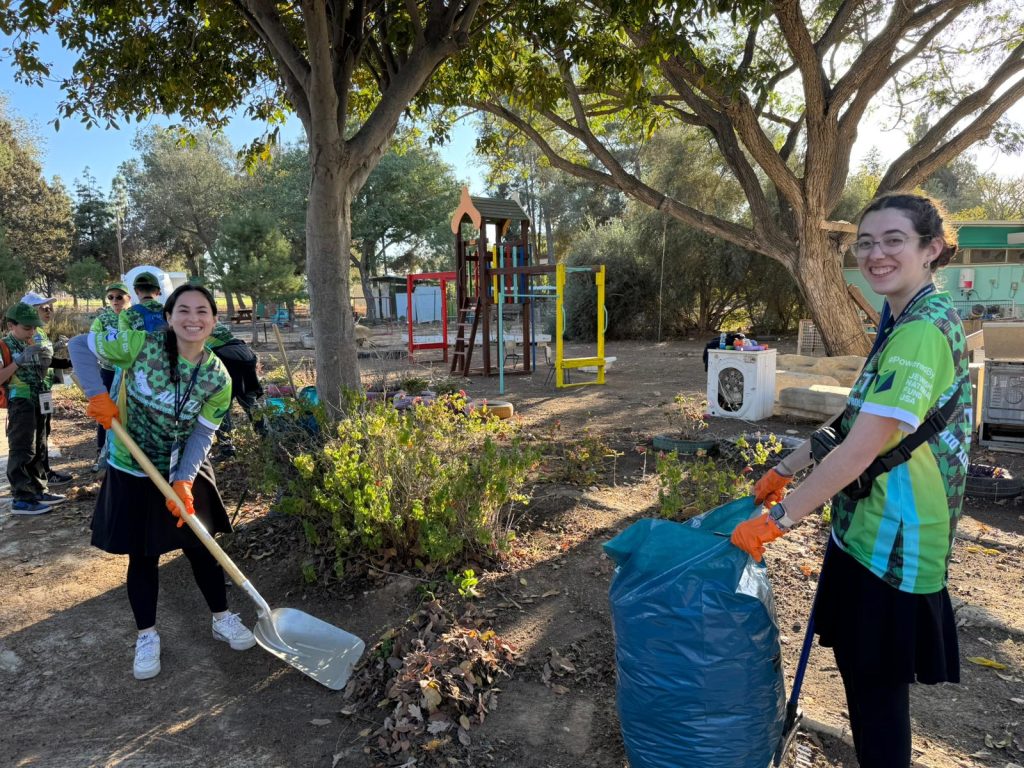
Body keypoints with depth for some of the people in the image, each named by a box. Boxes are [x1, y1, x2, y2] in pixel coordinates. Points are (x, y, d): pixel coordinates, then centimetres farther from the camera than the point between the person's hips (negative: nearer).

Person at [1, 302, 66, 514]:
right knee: (22, 451, -5)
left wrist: (43, 362, 2)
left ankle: (39, 490, 23)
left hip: (39, 403, 8)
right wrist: (19, 362, -22)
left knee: (39, 449, 13)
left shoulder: (32, 344, 12)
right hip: (20, 405, -8)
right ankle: (21, 498, 0)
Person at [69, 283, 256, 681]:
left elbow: (202, 433, -12)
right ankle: (147, 636, 27)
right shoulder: (141, 346, -19)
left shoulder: (217, 378, -13)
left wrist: (183, 481, -24)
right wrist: (97, 395, -21)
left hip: (186, 472, 2)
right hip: (133, 472, -1)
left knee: (200, 546, 10)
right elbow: (80, 346, -8)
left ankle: (222, 618, 30)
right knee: (142, 555, 9)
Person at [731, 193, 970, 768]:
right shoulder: (904, 321, 10)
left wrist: (779, 518, -21)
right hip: (871, 527, 9)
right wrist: (785, 470, 15)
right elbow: (858, 421, 15)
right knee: (860, 664, 23)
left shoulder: (922, 330, -22)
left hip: (892, 541, -9)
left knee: (877, 683, 8)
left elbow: (860, 449, -27)